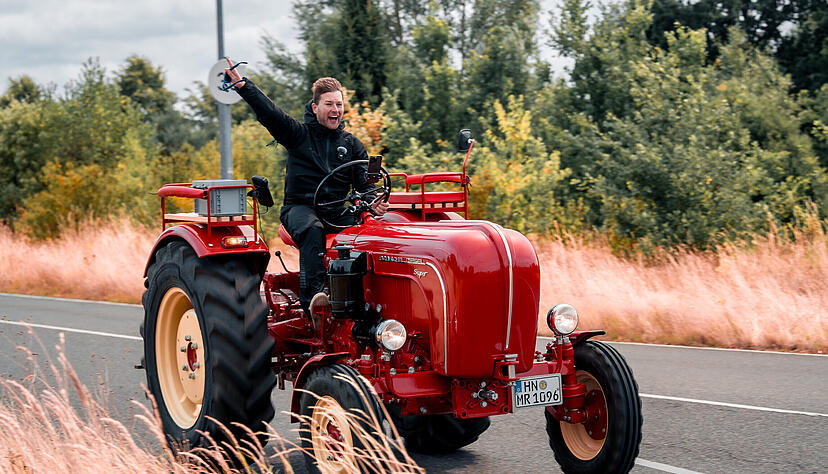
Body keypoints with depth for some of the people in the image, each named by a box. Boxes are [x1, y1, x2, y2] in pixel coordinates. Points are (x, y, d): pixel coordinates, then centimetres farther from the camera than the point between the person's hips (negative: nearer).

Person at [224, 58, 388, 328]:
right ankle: (313, 297, -49)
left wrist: (373, 202, -13)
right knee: (312, 230, -37)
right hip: (301, 207, -3)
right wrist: (241, 84, -19)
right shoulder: (298, 134, 7)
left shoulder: (352, 145, 16)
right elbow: (267, 111, -6)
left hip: (338, 211, 3)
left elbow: (365, 184, 9)